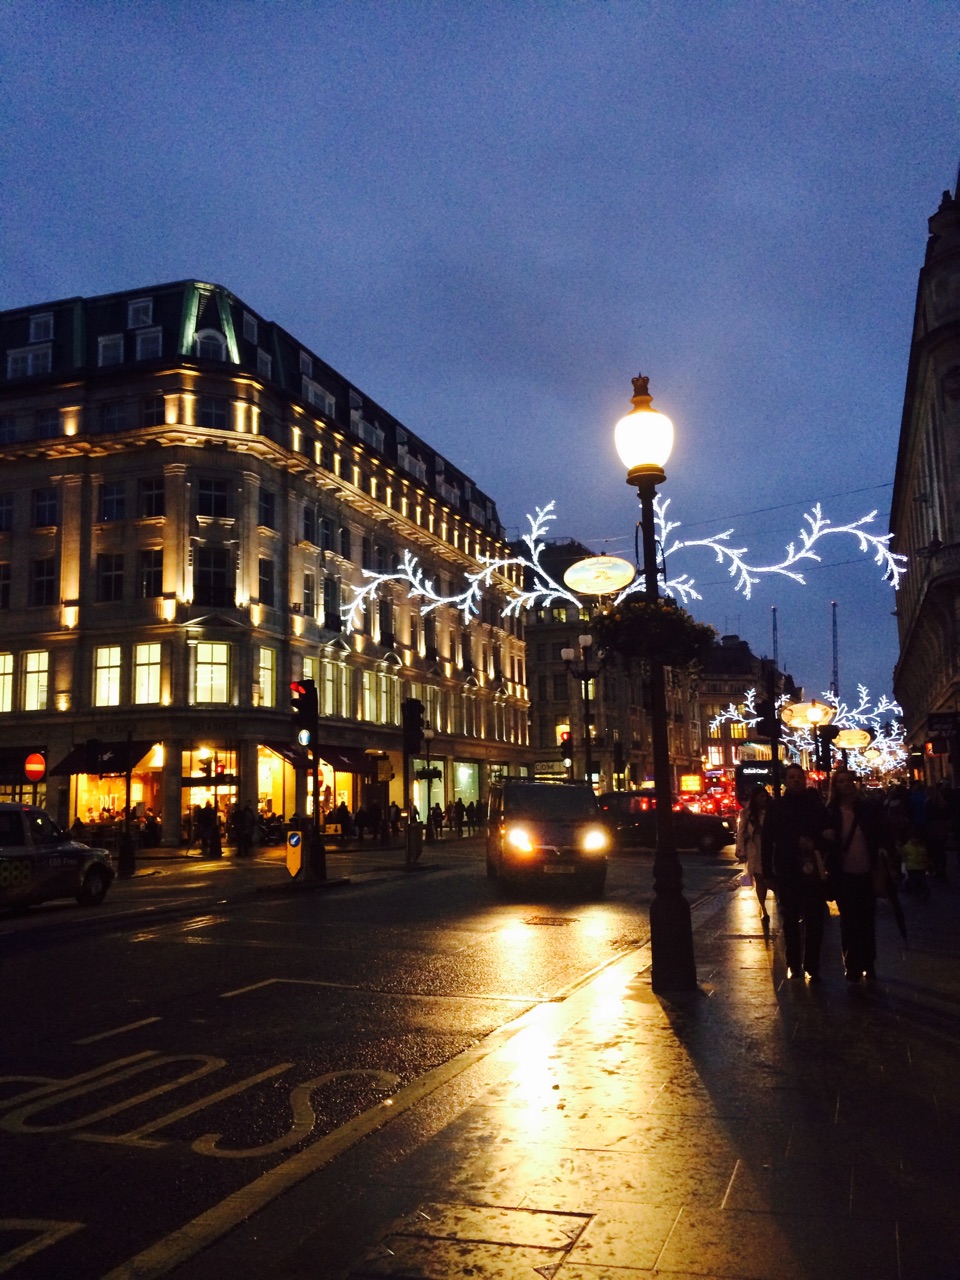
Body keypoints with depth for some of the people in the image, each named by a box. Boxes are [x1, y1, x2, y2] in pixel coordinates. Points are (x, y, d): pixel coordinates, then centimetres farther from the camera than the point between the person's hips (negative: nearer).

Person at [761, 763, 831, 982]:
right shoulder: (776, 807, 0)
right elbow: (767, 840, 0)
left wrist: (815, 844, -13)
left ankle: (812, 966, 13)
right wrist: (768, 871, -4)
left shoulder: (816, 805, 3)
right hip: (787, 872, 0)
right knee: (791, 920, 9)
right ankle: (793, 964, 19)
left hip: (813, 871, 0)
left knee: (814, 921, 3)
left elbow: (828, 834, 8)